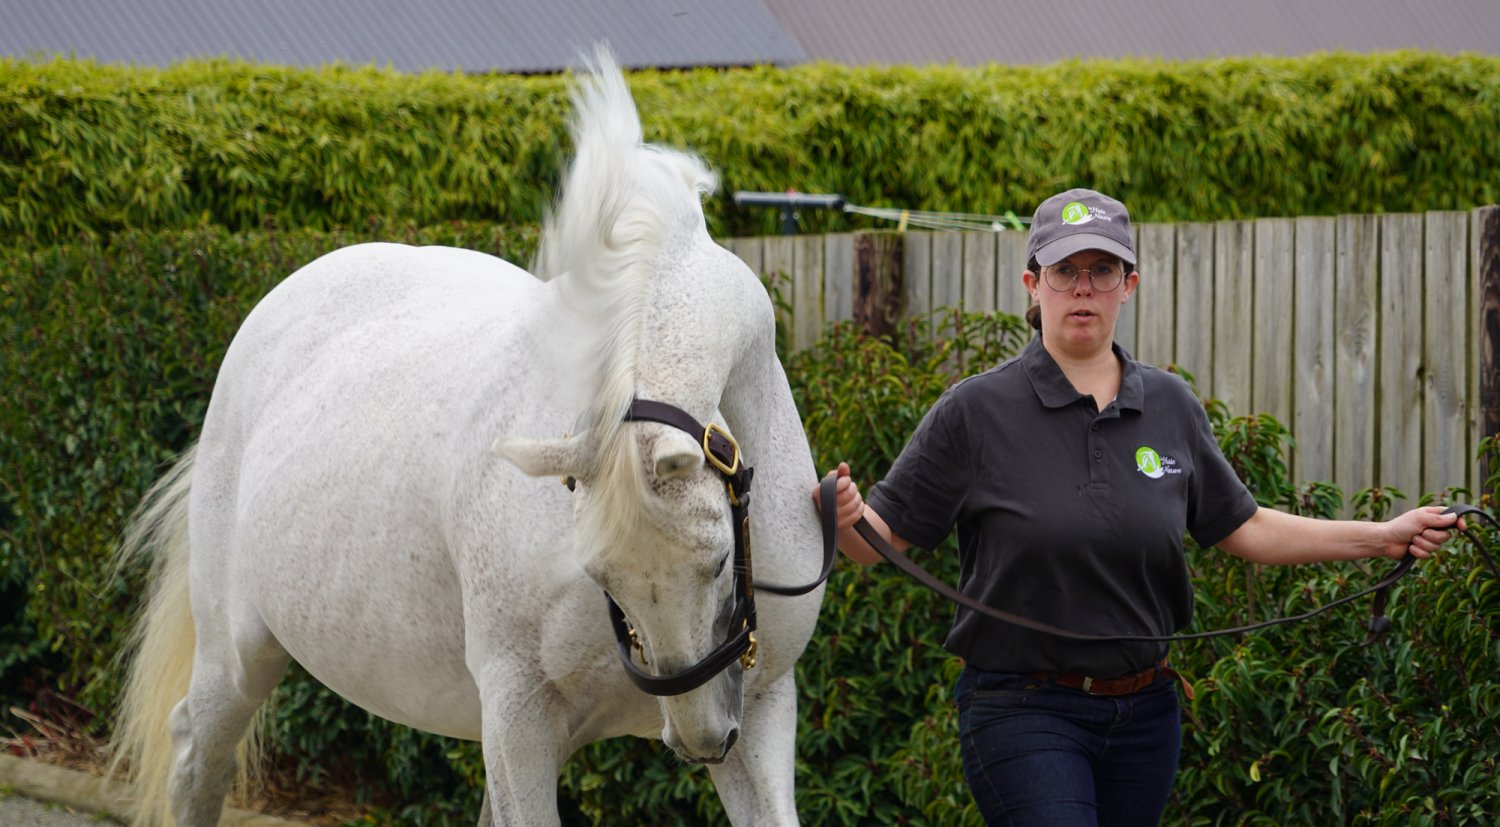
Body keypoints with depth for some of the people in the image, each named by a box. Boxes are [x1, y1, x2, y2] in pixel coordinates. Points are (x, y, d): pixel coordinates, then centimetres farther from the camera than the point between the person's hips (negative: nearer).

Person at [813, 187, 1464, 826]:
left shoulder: (1171, 407, 8)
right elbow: (885, 538, -6)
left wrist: (1384, 536, 10)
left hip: (1143, 715, 5)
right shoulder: (976, 411, -5)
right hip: (1023, 712, -5)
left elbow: (1241, 529, 16)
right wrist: (845, 516, -30)